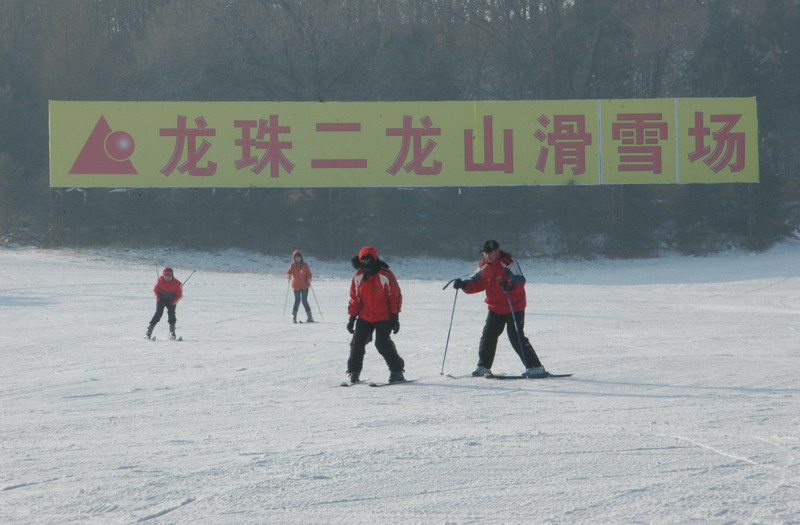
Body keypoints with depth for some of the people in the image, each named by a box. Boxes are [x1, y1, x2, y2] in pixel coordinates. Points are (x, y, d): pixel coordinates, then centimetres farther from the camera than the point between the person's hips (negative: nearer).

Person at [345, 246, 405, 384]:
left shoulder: (385, 275, -11)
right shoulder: (358, 277, 3)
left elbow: (395, 296, -6)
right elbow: (354, 298, 11)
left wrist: (395, 318, -8)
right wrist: (352, 318, 7)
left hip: (383, 317, -5)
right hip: (364, 317, 5)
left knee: (383, 344, -14)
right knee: (357, 344, -1)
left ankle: (397, 371, -3)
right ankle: (353, 373, 11)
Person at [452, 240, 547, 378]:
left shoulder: (508, 263, -17)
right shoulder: (484, 266, 6)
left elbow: (520, 280, -27)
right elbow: (477, 283, 14)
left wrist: (510, 285, -48)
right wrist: (464, 284, -5)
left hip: (514, 308, -7)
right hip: (495, 308, 7)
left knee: (516, 337, -14)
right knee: (488, 336, 7)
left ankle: (535, 368, -11)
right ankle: (483, 367, 23)